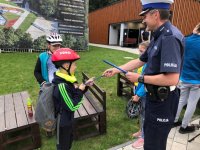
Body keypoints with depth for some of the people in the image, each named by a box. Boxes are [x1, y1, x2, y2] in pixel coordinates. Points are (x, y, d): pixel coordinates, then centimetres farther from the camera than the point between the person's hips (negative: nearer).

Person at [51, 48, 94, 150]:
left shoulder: (65, 79, -4)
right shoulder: (61, 85, -33)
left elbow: (73, 93, 7)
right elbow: (73, 106, -29)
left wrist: (85, 85, -5)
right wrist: (80, 90, -22)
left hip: (67, 119, 9)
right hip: (62, 122, -9)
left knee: (69, 140, 31)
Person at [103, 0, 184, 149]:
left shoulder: (170, 37, -25)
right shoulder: (159, 37, 8)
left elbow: (172, 79, -32)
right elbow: (140, 61, 13)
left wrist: (140, 78, -21)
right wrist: (116, 70, 11)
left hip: (163, 101, -10)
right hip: (154, 96, 10)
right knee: (149, 134, 29)